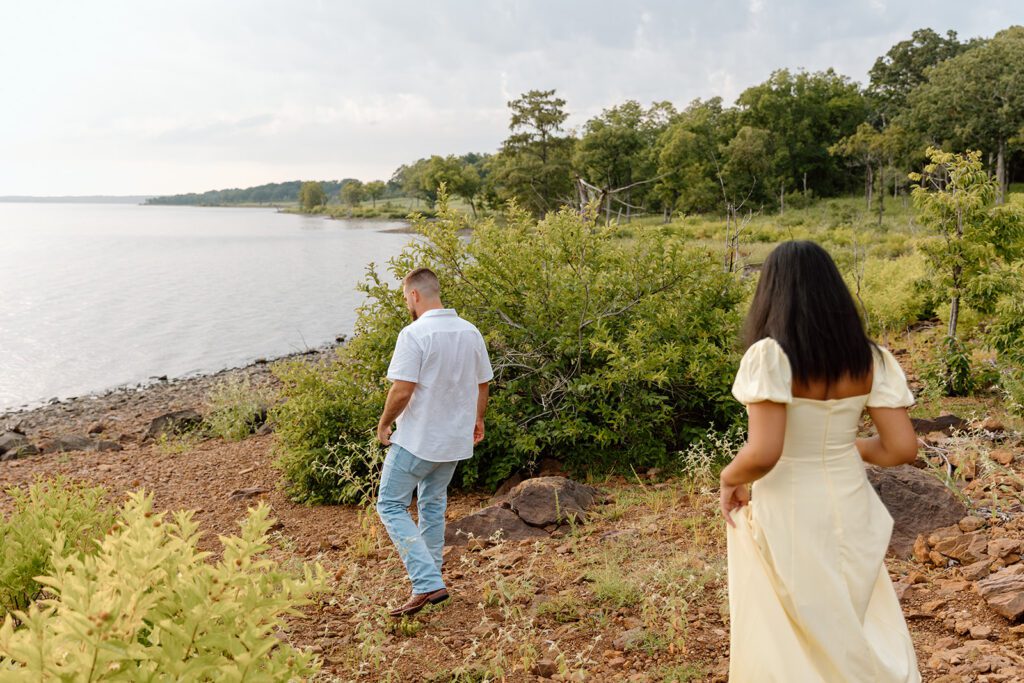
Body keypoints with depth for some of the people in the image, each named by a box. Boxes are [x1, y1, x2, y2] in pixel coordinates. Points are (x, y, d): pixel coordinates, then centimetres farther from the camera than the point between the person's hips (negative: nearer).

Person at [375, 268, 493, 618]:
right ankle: (429, 581, 28)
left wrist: (383, 424, -5)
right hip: (455, 438, 7)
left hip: (417, 439, -7)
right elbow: (482, 386, 12)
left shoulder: (414, 334, -18)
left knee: (391, 505, 3)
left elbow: (402, 391, -22)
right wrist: (477, 421, 28)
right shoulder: (471, 332, 3)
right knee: (433, 506, 20)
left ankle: (428, 583, -8)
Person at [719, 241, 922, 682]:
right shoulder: (869, 360, -4)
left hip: (788, 519, -5)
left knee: (785, 645, 14)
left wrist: (730, 477, -8)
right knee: (862, 639, 23)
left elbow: (763, 453, -28)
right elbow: (902, 448, -5)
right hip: (850, 512, 5)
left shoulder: (771, 355, -20)